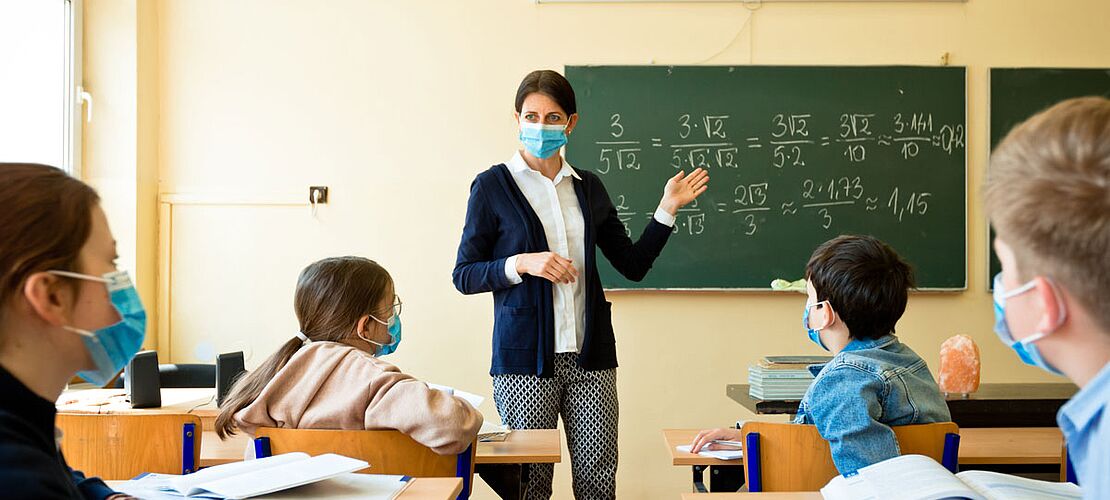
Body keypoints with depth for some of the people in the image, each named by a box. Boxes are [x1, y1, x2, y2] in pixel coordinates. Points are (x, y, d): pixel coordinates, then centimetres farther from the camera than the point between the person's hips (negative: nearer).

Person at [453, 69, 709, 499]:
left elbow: (634, 265, 15)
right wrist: (522, 264, -17)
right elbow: (464, 275, -2)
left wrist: (667, 209, 5)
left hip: (589, 354, 4)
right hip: (526, 355, -3)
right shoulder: (493, 185, 0)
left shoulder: (588, 187, 12)